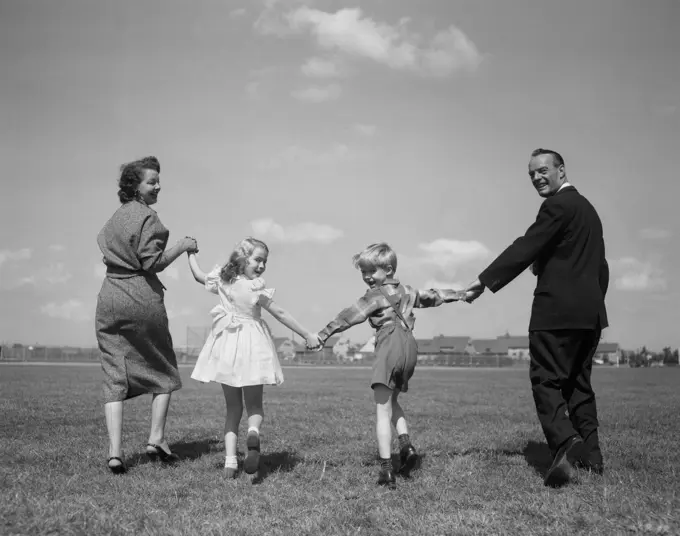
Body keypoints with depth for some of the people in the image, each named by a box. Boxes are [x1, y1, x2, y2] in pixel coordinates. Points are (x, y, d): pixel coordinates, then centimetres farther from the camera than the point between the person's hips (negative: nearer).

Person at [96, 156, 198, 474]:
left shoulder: (115, 217, 17)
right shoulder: (147, 217, -7)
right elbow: (153, 262, -15)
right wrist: (182, 246, -3)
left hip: (109, 298, 6)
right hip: (142, 299, -6)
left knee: (114, 375, 4)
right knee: (163, 371, 12)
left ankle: (115, 451, -5)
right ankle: (156, 438, 7)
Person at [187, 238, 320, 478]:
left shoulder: (222, 280, 2)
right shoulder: (256, 288, -12)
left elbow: (199, 276, 21)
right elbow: (281, 314, -9)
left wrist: (191, 253, 40)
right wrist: (307, 335, -2)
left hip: (226, 345, 4)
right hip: (252, 345, -4)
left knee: (232, 407, 13)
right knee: (254, 405, 9)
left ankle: (230, 460, -1)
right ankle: (253, 432, -25)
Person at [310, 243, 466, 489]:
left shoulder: (375, 295, 1)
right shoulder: (406, 290, 21)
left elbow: (350, 316, -5)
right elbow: (430, 296, 35)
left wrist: (323, 334, -5)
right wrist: (457, 295, 51)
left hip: (389, 346, -7)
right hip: (410, 347, 7)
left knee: (382, 410, -5)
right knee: (392, 401, 25)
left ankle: (386, 469, -9)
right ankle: (406, 444, 6)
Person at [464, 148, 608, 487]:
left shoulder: (558, 205, -9)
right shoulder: (587, 208, 21)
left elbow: (526, 247, -17)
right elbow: (599, 267, 24)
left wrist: (484, 281, -17)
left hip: (557, 308, -9)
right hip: (590, 311, 9)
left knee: (546, 379, -8)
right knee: (578, 382, 14)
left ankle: (565, 444, -24)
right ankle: (590, 456, 16)